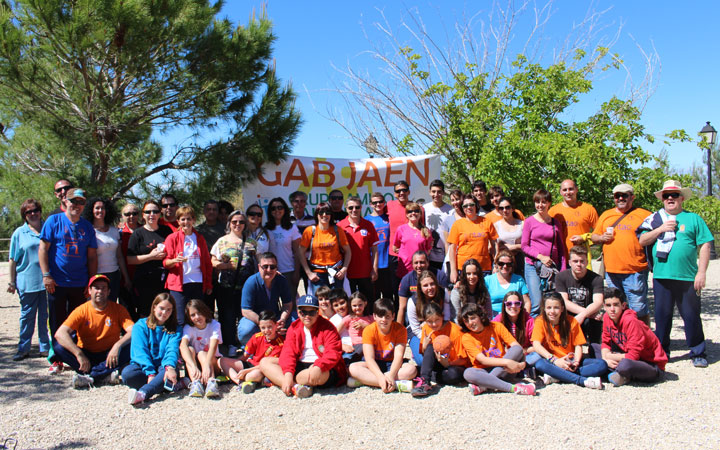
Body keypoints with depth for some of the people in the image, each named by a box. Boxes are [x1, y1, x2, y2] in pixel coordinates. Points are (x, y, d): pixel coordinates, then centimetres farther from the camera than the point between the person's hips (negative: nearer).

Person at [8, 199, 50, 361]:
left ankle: (45, 347, 15)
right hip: (27, 282, -1)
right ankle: (23, 349, 16)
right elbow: (12, 260, 7)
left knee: (45, 316, 6)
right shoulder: (19, 233, 6)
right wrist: (12, 282, 4)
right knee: (27, 316, 7)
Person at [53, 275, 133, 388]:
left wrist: (118, 345, -35)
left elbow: (133, 332, -15)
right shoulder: (82, 310, -5)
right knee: (58, 347, -24)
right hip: (86, 355, 0)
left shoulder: (118, 309, -3)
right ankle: (106, 375, -31)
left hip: (108, 356, 0)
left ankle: (88, 377, -29)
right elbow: (60, 333, -18)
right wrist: (79, 354, -31)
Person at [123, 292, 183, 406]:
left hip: (163, 367, 0)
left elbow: (172, 349, -12)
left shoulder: (175, 329, 7)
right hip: (143, 366, 0)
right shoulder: (140, 326, 3)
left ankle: (142, 393, -56)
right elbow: (140, 351, -10)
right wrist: (150, 373, -26)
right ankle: (174, 384, -33)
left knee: (168, 370, -34)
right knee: (127, 373, -32)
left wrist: (170, 367, -35)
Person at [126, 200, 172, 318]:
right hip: (145, 282, -2)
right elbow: (130, 259, -3)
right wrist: (151, 256, -13)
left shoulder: (166, 230, 12)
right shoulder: (138, 233, 3)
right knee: (145, 316, 1)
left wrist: (167, 254, 4)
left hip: (164, 280, 3)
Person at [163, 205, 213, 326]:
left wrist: (209, 284, 12)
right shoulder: (172, 238, 4)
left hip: (198, 284, 3)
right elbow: (165, 262, 0)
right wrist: (175, 260, -22)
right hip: (179, 284, -3)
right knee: (181, 322, -9)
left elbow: (207, 263, 17)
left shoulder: (200, 239, 14)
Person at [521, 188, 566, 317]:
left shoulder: (556, 223, 12)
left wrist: (563, 270, 5)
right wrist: (541, 256, -11)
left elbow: (561, 248, 14)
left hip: (553, 266, 3)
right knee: (537, 305, -11)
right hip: (533, 266, -2)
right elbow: (524, 246, 2)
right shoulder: (529, 221, 4)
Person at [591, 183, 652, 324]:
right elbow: (594, 237, 19)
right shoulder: (606, 215, 16)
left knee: (639, 310, -2)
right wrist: (602, 238, -1)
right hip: (611, 270, 5)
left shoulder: (644, 215, 2)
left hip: (635, 271, -5)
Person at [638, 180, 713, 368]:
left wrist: (701, 273, -4)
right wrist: (660, 229, -9)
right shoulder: (655, 219, 12)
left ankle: (698, 353, 15)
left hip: (688, 277, -1)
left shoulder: (693, 218, 7)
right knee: (662, 315, 7)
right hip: (661, 276, 2)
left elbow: (704, 246, 3)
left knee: (691, 316, 2)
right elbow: (642, 241, 5)